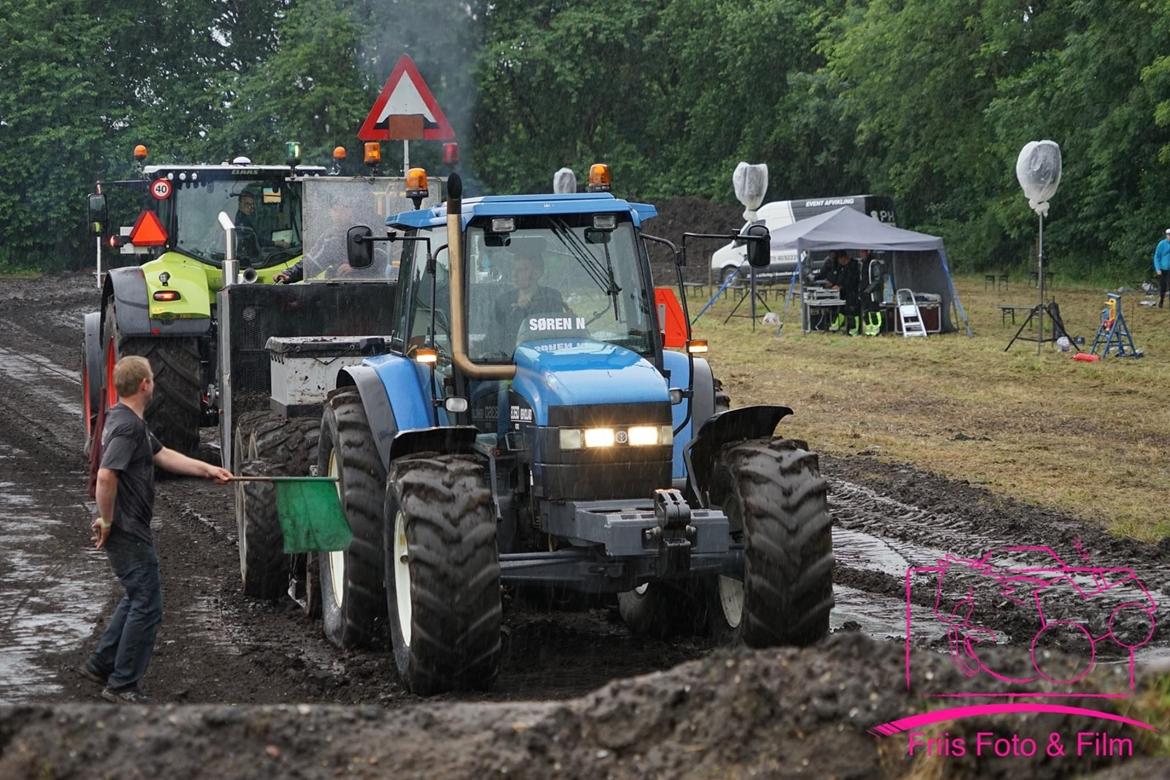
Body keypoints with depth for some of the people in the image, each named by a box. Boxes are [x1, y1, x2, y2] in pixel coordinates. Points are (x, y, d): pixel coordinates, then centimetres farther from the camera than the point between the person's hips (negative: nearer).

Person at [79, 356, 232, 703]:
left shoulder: (129, 421, 12)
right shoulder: (128, 426, -21)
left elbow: (163, 455, 21)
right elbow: (106, 476, -31)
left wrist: (208, 470, 22)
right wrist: (107, 521, -21)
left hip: (130, 530, 10)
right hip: (128, 532, -10)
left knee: (138, 598, 22)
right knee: (147, 606, -3)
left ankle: (100, 664, 29)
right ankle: (122, 685, 3)